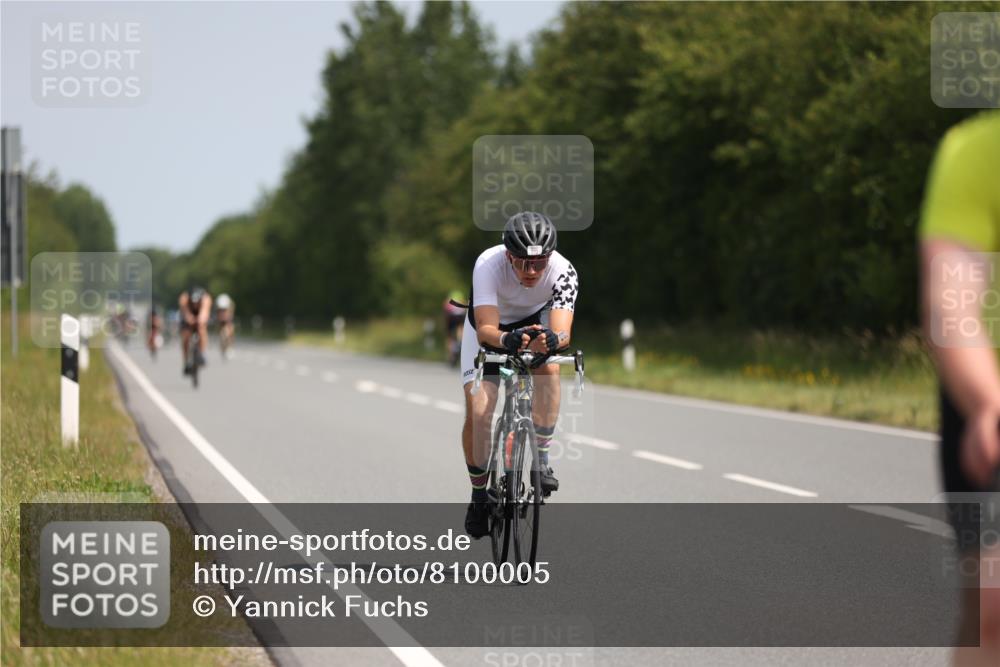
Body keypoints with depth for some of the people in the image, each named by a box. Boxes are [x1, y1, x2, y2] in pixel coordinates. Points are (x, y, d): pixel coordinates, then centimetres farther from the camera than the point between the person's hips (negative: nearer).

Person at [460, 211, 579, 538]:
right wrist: (506, 340, -66)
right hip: (490, 326, -1)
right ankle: (479, 493, 6)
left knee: (549, 365, -32)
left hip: (536, 321, 1)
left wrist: (552, 339, -66)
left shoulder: (563, 272, -33)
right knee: (477, 409, -15)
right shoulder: (488, 264, -37)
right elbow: (486, 330, -44)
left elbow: (562, 331, -43)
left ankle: (542, 458, -20)